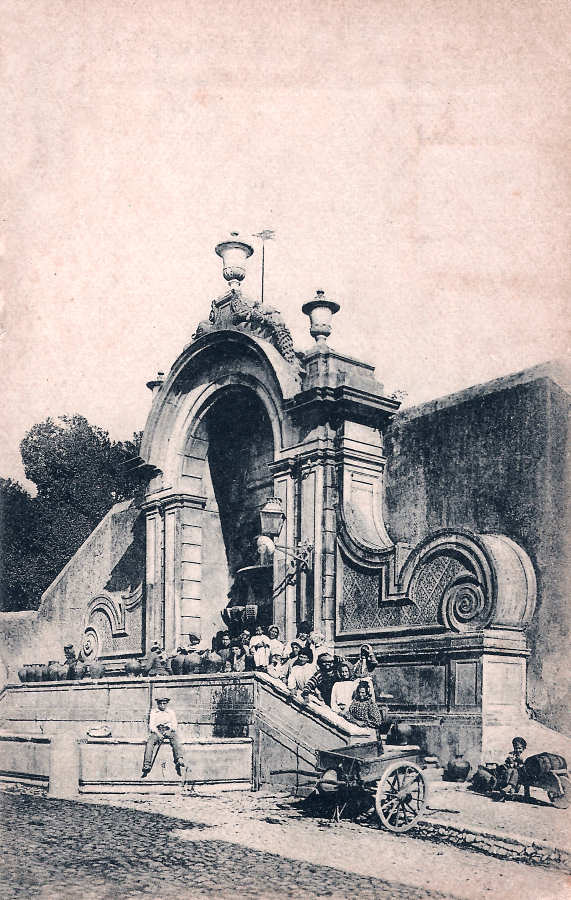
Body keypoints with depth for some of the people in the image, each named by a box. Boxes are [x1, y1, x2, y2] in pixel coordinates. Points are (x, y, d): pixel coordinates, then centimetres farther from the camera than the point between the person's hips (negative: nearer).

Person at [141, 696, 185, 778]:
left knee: (175, 738, -34)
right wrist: (158, 733, -12)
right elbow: (151, 725, 8)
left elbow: (175, 724, 13)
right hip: (157, 731, 0)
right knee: (149, 742, -31)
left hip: (168, 730, 0)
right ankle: (147, 765, -38)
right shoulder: (153, 712, 21)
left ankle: (179, 759, -51)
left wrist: (170, 731, -10)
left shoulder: (171, 712, 24)